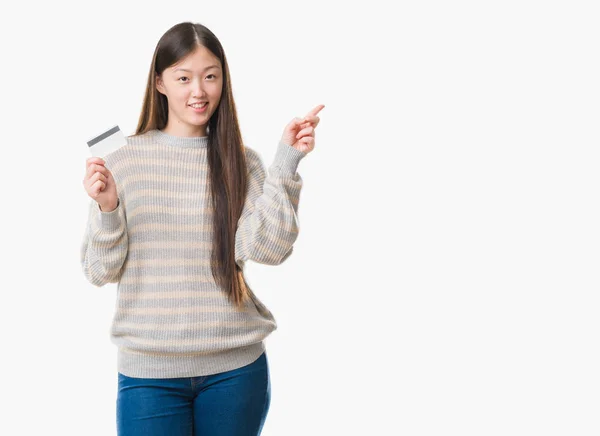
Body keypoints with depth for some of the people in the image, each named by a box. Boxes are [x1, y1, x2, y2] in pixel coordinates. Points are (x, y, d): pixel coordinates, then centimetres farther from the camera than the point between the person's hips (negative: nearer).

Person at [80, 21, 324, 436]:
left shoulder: (242, 162, 2)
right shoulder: (123, 159, -1)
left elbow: (267, 249, -11)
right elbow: (101, 271, 0)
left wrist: (285, 163, -15)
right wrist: (106, 209, -16)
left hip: (236, 366, 1)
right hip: (149, 369, -1)